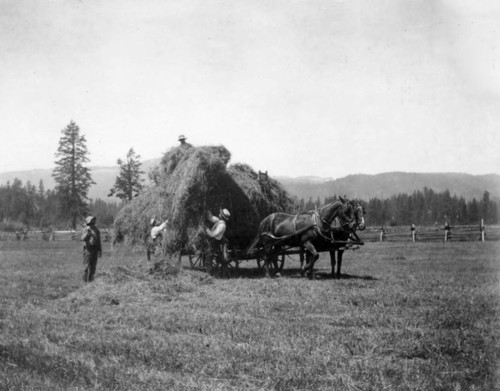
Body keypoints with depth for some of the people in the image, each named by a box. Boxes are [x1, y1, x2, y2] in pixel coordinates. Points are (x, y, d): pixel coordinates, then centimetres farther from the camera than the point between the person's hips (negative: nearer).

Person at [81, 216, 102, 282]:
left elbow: (99, 241, 12)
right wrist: (87, 231, -26)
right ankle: (86, 280, 2)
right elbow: (83, 239, -17)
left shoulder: (96, 230, 9)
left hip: (95, 249, 4)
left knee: (93, 266, 5)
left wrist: (100, 251, 10)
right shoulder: (85, 229, -3)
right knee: (87, 265, -4)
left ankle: (90, 279, 12)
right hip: (88, 249, -4)